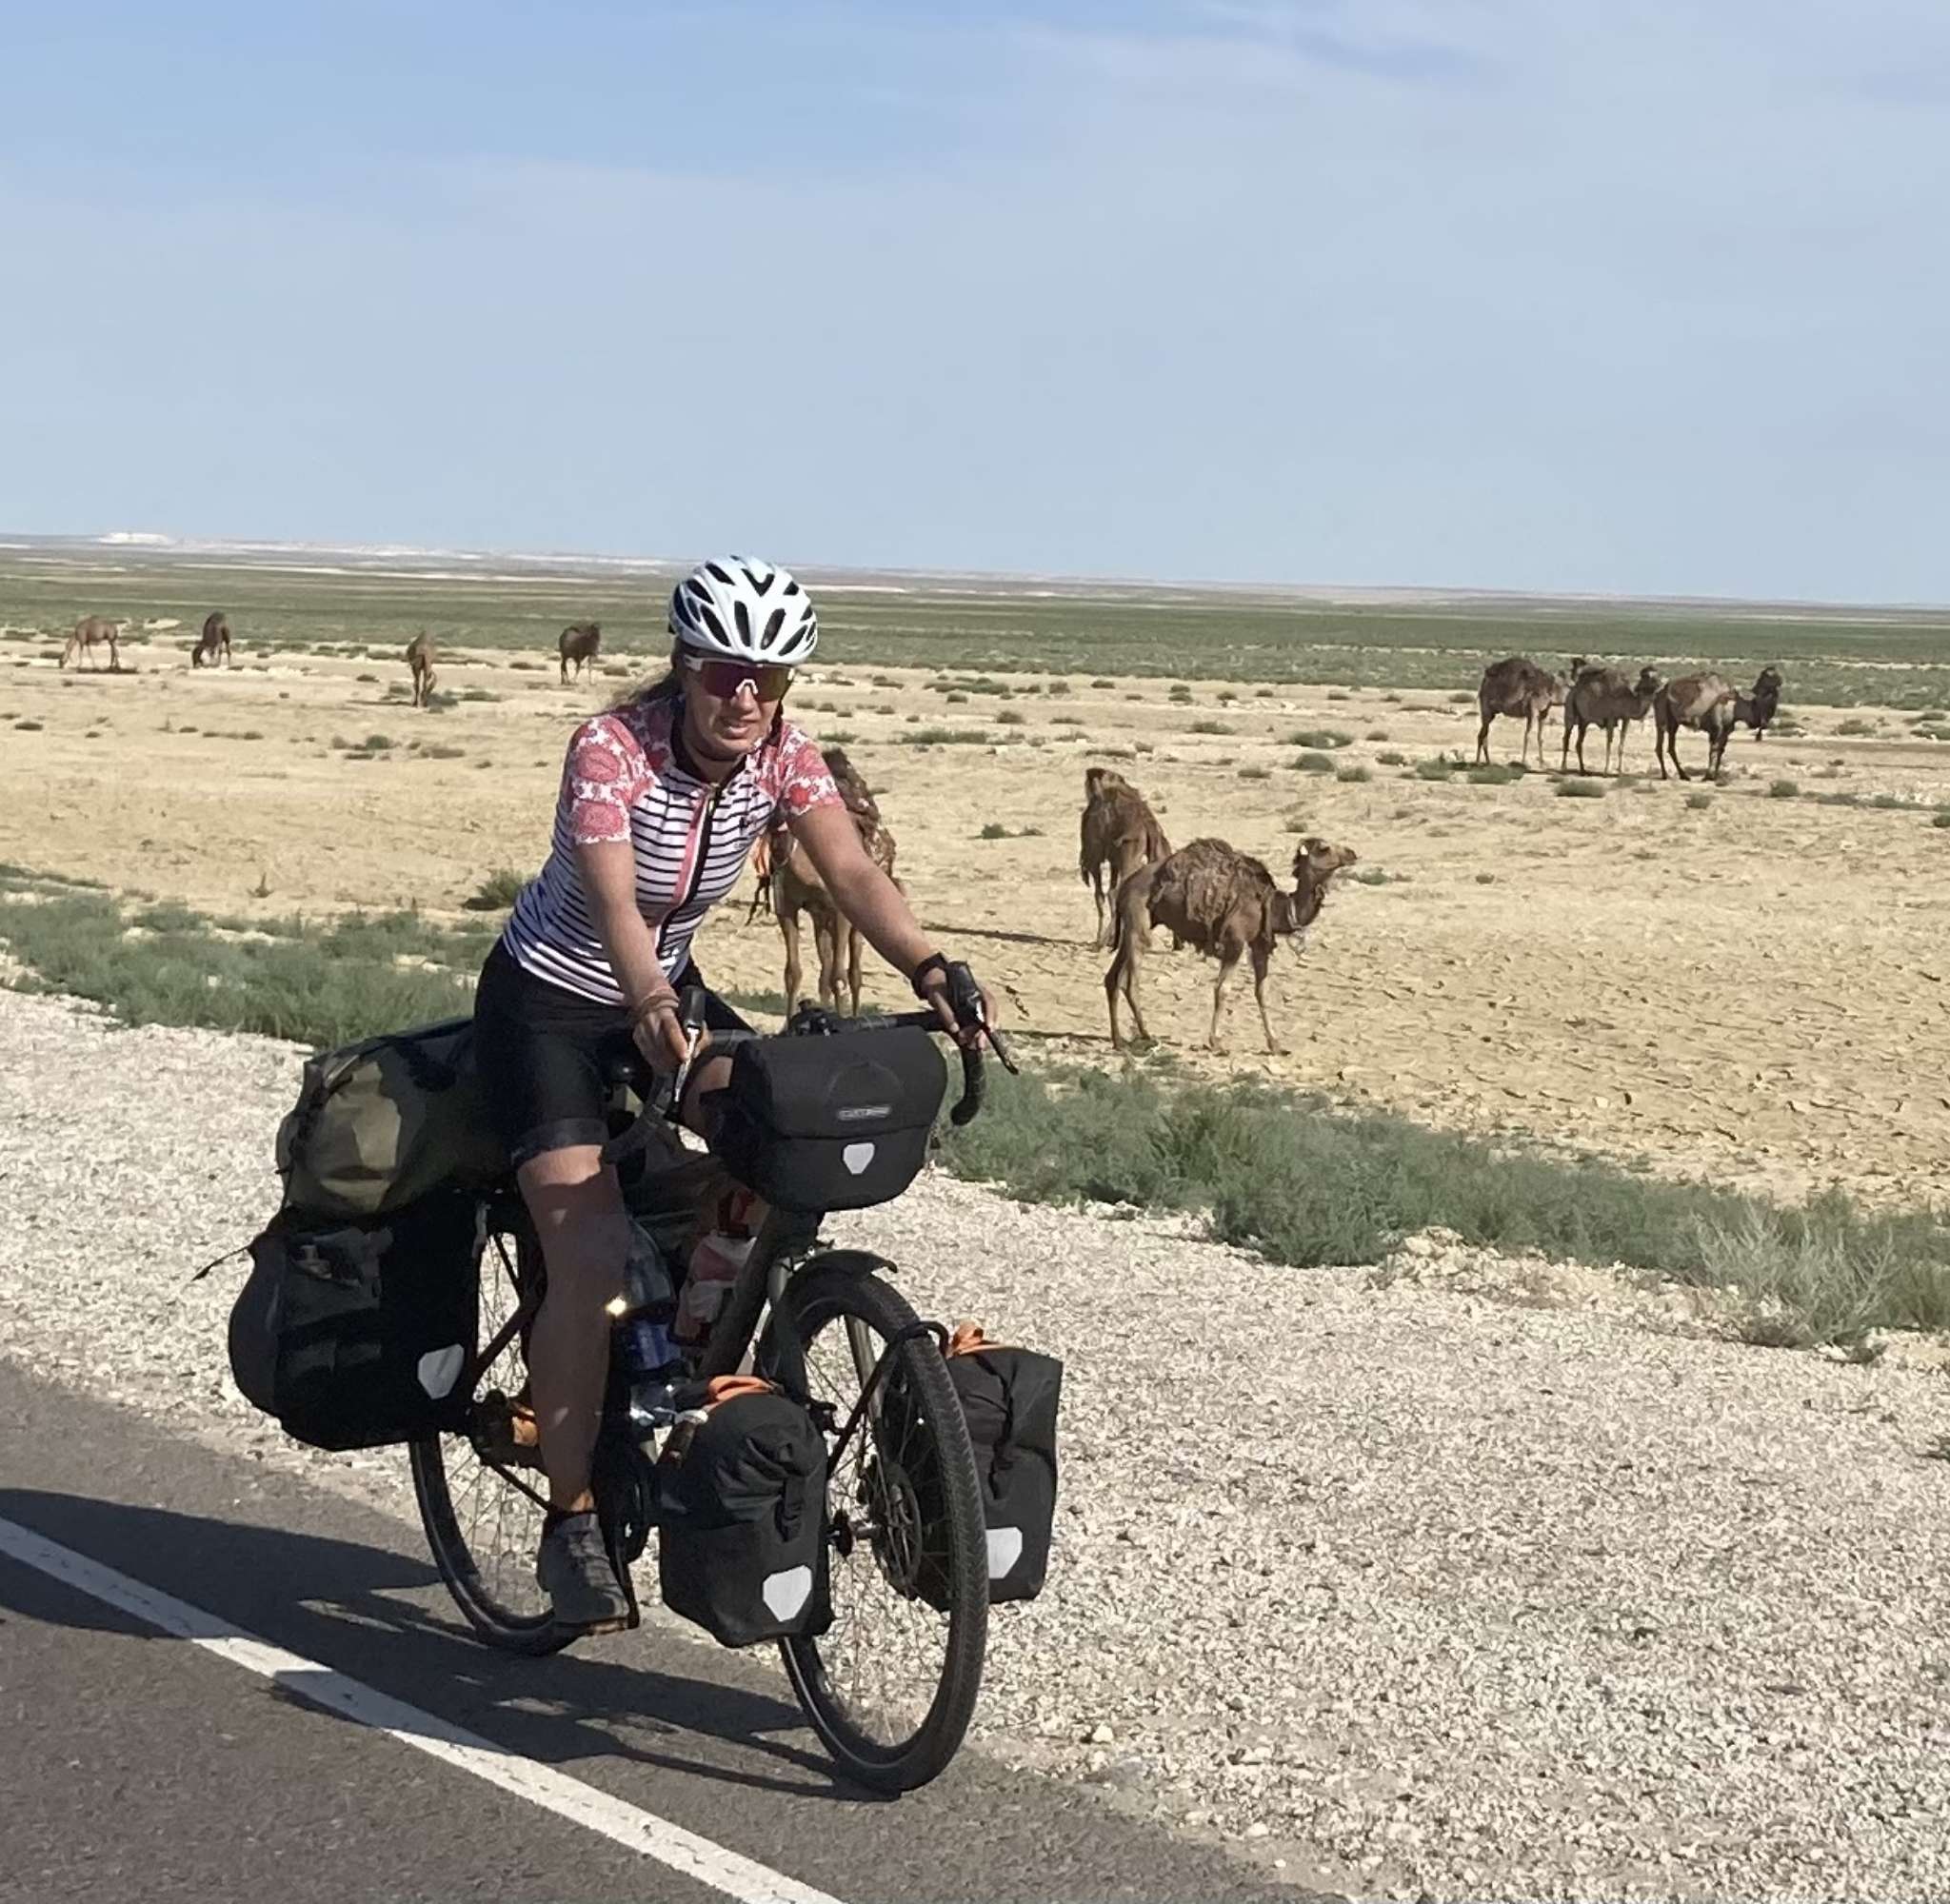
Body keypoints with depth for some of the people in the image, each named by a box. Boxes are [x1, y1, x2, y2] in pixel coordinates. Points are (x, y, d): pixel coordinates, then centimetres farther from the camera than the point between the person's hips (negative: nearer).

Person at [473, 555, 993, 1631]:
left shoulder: (780, 757, -12)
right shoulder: (611, 748, -26)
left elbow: (851, 872, -25)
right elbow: (613, 903, -39)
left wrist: (927, 971, -43)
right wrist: (651, 1007, -58)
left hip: (664, 990, 6)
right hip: (546, 1004, -5)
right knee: (595, 1259, -17)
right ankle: (571, 1523, -3)